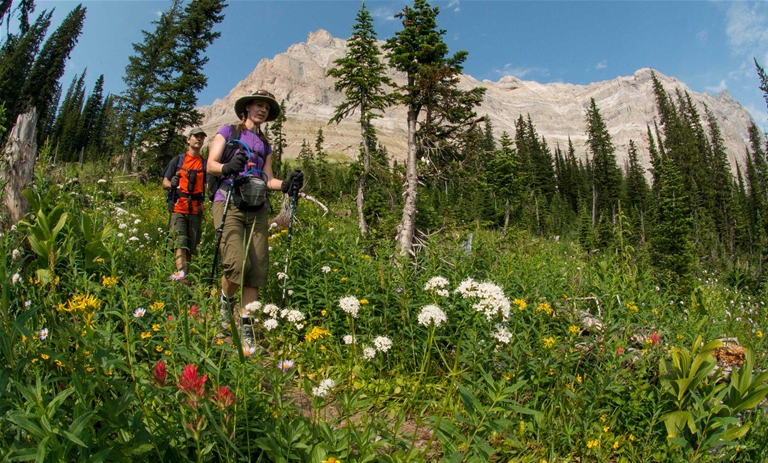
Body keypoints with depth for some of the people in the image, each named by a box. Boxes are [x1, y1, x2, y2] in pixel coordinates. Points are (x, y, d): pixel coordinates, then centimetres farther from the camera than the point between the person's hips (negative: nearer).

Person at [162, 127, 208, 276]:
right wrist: (171, 184, -14)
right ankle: (181, 276, -22)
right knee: (181, 245, -13)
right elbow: (164, 183, 8)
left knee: (191, 248, 6)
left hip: (196, 210, 2)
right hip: (179, 209, -2)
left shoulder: (205, 163, 11)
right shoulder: (178, 160, 8)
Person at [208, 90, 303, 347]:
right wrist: (227, 167, -22)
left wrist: (286, 185, -4)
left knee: (258, 268, -5)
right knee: (237, 263, -20)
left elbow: (268, 180, 17)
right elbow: (211, 164, 1)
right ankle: (226, 302, 13)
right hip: (228, 204, -4)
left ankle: (246, 329, 4)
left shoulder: (265, 145, 24)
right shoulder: (228, 132, 12)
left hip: (256, 210, 4)